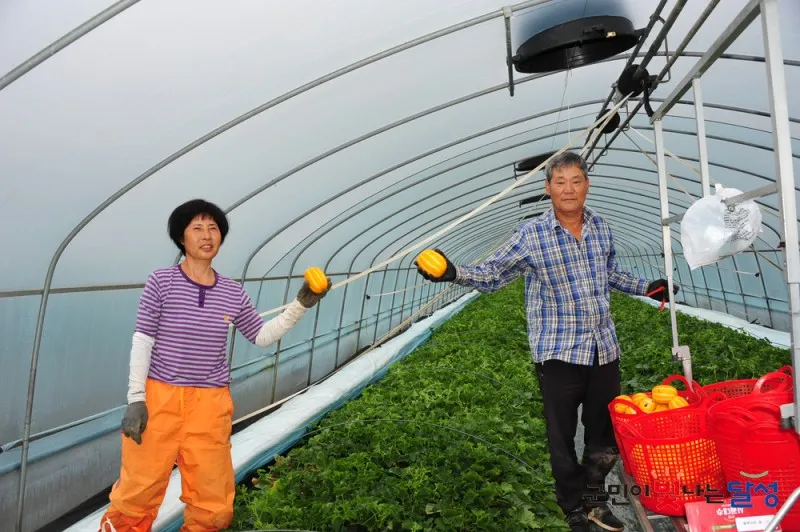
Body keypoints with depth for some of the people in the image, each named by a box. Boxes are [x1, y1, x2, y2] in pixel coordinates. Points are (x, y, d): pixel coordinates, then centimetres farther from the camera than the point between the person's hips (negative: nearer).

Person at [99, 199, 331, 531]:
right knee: (139, 489, 4)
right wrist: (136, 399, -8)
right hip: (159, 396, -3)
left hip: (211, 403, 3)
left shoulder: (233, 293, 3)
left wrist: (301, 305, 3)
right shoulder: (161, 282, -5)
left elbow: (262, 337, 12)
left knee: (213, 503, 11)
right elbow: (142, 341, -4)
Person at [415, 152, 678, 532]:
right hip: (558, 353, -4)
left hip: (604, 348, 5)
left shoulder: (601, 228, 5)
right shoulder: (530, 235, -9)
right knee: (562, 439, 6)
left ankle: (594, 499, 39)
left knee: (605, 433, 16)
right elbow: (492, 275, -7)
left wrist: (646, 287, 22)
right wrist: (454, 274, -22)